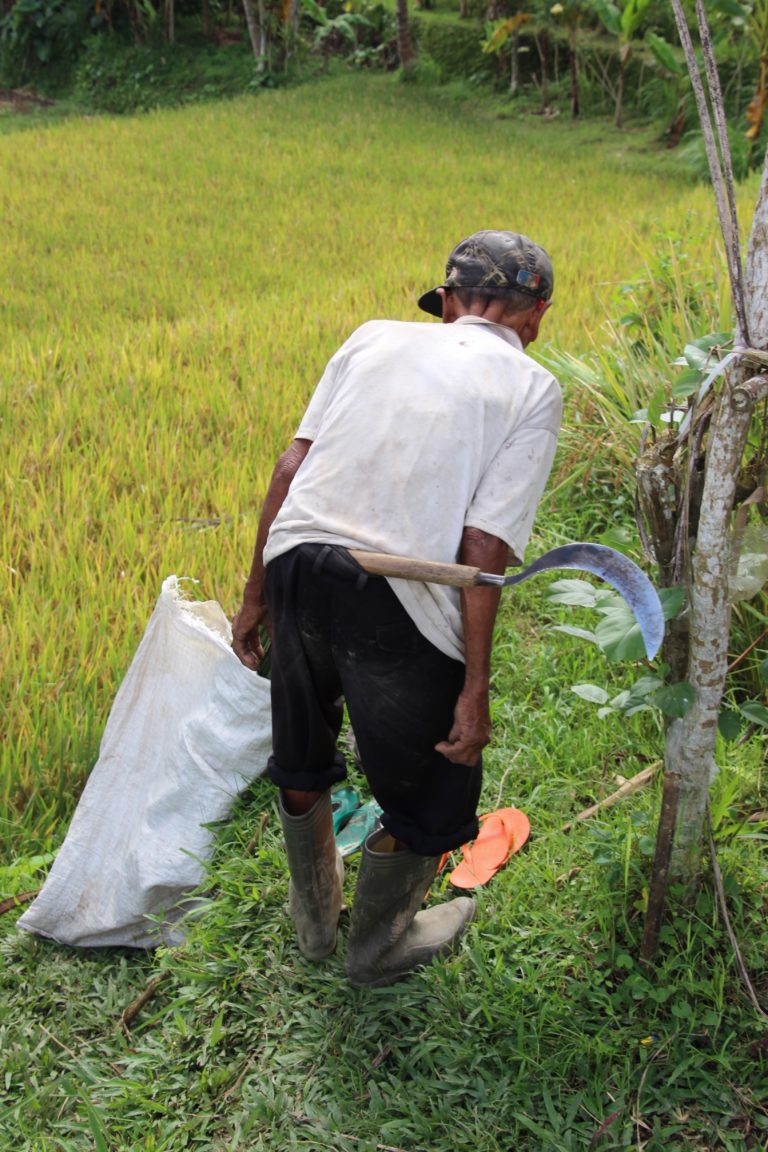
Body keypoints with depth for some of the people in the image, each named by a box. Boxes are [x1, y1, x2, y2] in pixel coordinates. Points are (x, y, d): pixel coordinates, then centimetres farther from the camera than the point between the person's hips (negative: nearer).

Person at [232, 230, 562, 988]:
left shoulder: (376, 337, 15)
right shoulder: (532, 389, 3)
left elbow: (290, 467, 7)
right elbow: (486, 544, -8)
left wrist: (256, 592, 15)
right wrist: (474, 688, -5)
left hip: (299, 557, 5)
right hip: (397, 598, -5)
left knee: (301, 757, 29)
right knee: (427, 791, 22)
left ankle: (312, 918, 53)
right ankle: (377, 947, 44)